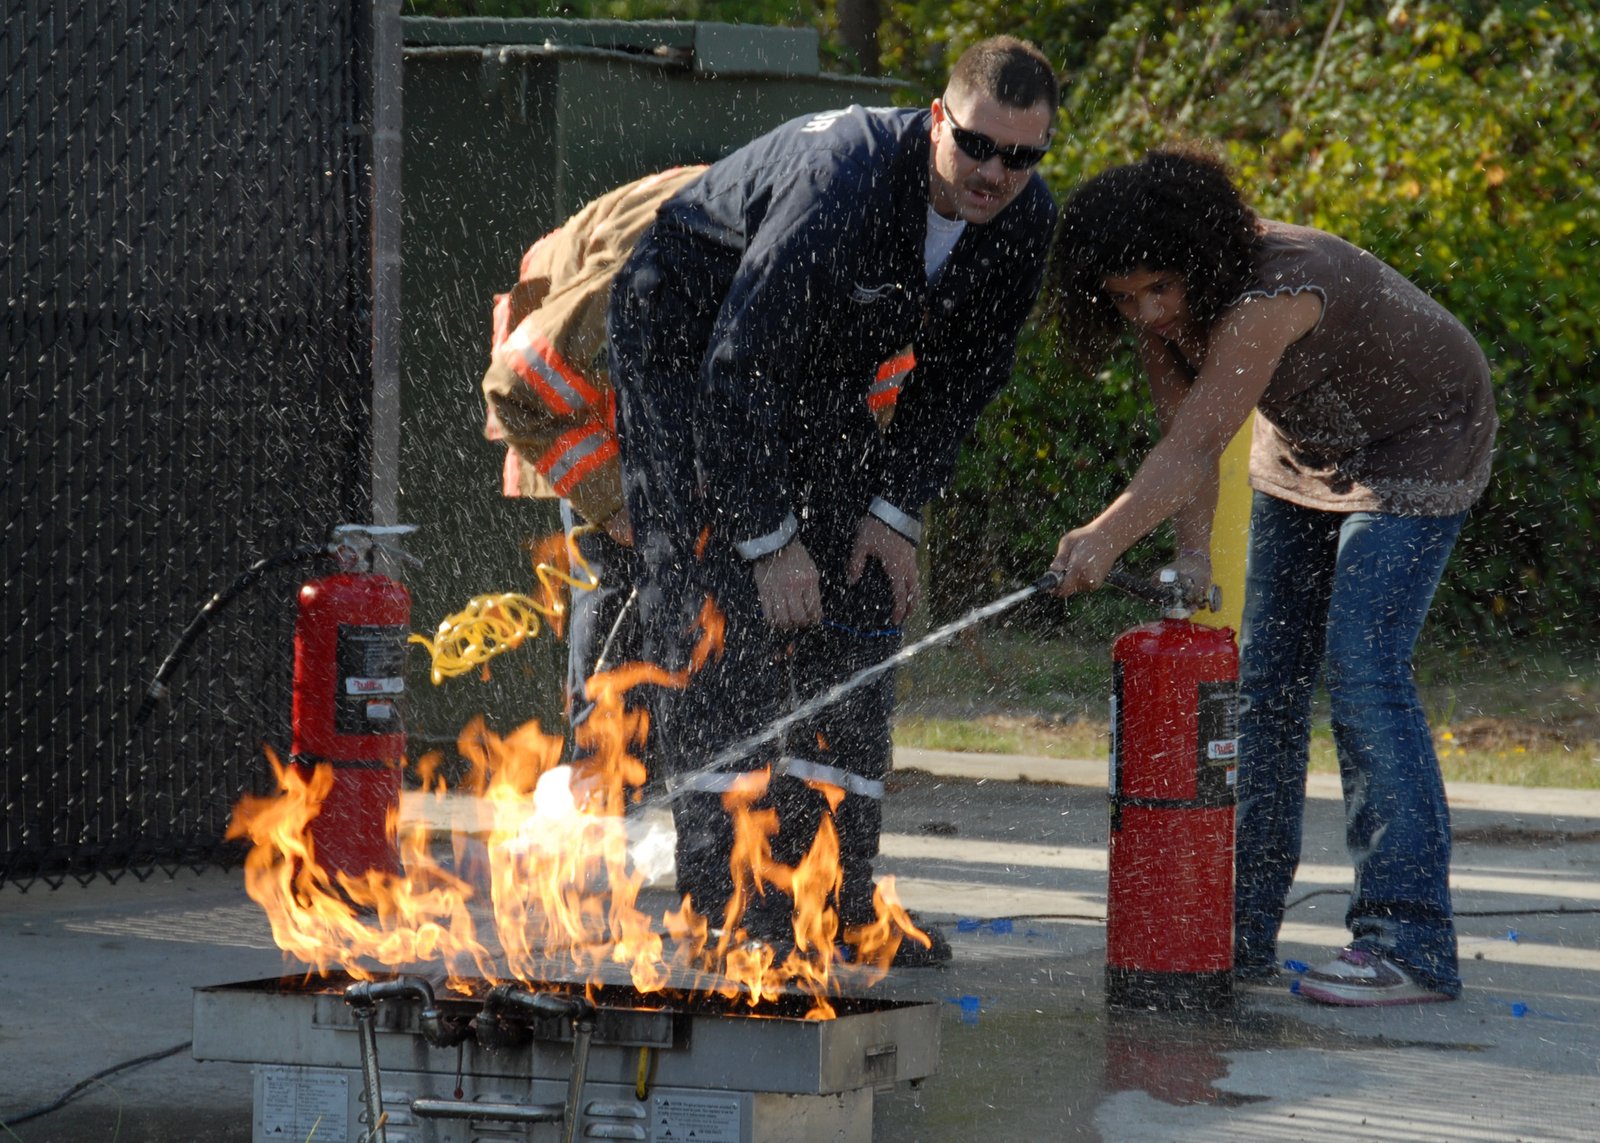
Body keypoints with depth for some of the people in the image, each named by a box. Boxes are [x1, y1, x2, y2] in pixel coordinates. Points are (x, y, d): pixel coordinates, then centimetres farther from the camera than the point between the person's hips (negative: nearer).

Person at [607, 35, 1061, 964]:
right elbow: (739, 365, -33)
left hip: (819, 376, 7)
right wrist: (770, 539, -30)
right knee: (721, 614, -15)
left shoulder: (1028, 222, -14)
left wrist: (897, 511, -9)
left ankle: (836, 897, 5)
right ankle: (728, 904, -14)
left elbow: (963, 376, 1)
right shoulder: (846, 181, -36)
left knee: (857, 611, 1)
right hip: (691, 341, -7)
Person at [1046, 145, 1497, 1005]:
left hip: (1419, 439, -8)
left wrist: (1107, 538, -57)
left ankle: (1410, 942, -18)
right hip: (1306, 449, 8)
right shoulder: (1160, 319, -13)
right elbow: (1184, 444, -12)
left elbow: (1197, 446, -46)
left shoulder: (1269, 295, -38)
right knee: (1264, 674, 5)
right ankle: (1239, 930, 13)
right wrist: (1192, 554, -27)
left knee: (1362, 667, -19)